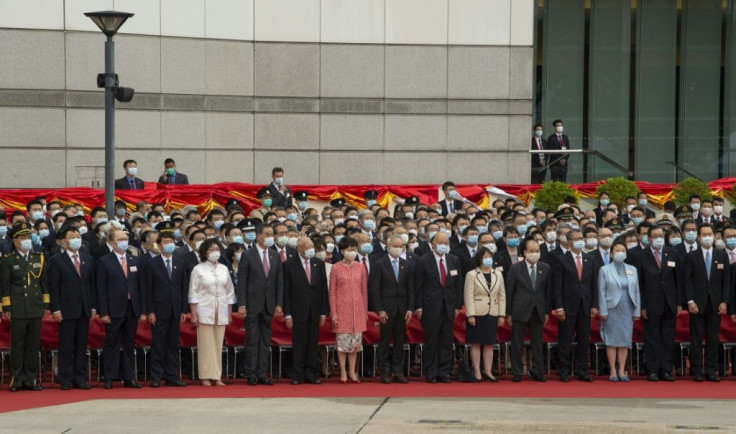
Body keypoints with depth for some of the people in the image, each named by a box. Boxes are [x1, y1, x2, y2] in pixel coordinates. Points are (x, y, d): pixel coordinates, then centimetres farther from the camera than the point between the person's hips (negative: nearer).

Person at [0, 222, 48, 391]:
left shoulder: (39, 259, 11)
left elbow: (45, 284, 13)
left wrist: (46, 305, 8)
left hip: (36, 309, 3)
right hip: (18, 309, -3)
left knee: (33, 346, 5)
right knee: (17, 346, -1)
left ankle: (30, 379, 11)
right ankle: (16, 380, 4)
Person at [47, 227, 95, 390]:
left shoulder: (88, 259, 13)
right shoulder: (57, 261, -1)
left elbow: (92, 284, 14)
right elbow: (53, 287, -5)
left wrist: (93, 306, 7)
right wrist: (56, 309, -11)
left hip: (84, 309, 4)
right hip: (67, 309, -4)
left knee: (81, 346, 6)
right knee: (66, 346, -1)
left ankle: (80, 379, 9)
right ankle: (66, 380, 3)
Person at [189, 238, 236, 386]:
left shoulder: (224, 269, 11)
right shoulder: (198, 270, 0)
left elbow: (230, 292, 15)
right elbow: (193, 293, -1)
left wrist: (229, 314, 11)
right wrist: (193, 315, -7)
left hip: (221, 313, 3)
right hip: (204, 312, -3)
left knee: (218, 345, 4)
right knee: (206, 345, -4)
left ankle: (217, 377, 8)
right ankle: (206, 377, -1)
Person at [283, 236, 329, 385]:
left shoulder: (319, 264, 9)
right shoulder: (289, 264, -1)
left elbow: (324, 288, 10)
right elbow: (286, 290, -3)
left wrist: (324, 311, 4)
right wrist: (287, 314, -8)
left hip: (315, 311, 3)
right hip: (298, 311, -3)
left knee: (313, 346, 5)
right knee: (299, 345, -2)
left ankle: (312, 375, 11)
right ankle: (298, 376, 4)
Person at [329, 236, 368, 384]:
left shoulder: (360, 268, 6)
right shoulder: (336, 268, -2)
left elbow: (364, 291, 10)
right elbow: (332, 292, -1)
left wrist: (365, 311, 9)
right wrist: (333, 312, -6)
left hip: (358, 309, 3)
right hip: (342, 309, -3)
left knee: (356, 341, 4)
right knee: (342, 341, -1)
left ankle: (352, 372, 13)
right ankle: (343, 373, 8)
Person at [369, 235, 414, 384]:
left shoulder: (406, 265, 10)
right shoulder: (380, 264, -1)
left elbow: (410, 289, 10)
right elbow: (375, 289, -5)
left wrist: (410, 309, 0)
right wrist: (380, 310, -11)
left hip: (402, 309, 4)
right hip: (386, 309, -4)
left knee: (399, 342, 4)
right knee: (384, 341, -1)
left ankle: (397, 372, 8)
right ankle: (385, 372, 3)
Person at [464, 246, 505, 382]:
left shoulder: (498, 274, 10)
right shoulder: (471, 275, -3)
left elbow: (502, 296, 10)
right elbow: (468, 296, -7)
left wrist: (501, 315, 4)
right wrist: (471, 315, -14)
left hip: (492, 314, 4)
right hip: (477, 314, -4)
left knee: (489, 344, 6)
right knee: (476, 343, 0)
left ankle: (488, 371, 10)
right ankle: (477, 372, 4)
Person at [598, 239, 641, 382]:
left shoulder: (632, 270, 10)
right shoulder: (604, 270, 1)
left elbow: (636, 291, 10)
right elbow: (601, 292, -2)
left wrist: (637, 311, 4)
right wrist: (603, 311, -8)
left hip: (627, 310, 3)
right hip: (612, 309, -3)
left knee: (625, 341, 3)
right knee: (612, 341, -2)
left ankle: (622, 371, 8)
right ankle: (613, 371, 3)